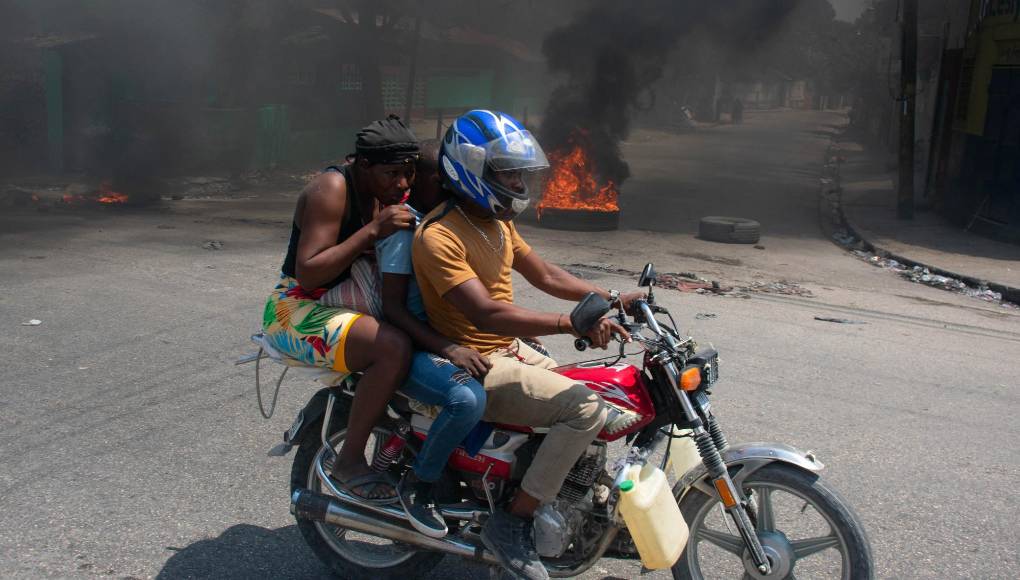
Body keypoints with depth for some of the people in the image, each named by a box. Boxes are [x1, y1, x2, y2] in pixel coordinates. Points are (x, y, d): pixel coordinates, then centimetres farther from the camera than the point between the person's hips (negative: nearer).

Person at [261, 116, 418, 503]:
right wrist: (373, 230, -29)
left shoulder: (383, 193, 9)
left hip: (340, 303, 9)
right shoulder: (332, 188, -17)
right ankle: (349, 460, -17)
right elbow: (308, 273, -25)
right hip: (297, 309, -9)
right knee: (394, 347, -31)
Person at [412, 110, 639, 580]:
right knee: (586, 408, -22)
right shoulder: (439, 236, -21)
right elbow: (486, 314, -31)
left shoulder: (497, 223, 10)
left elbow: (546, 276, 17)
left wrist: (612, 299, 7)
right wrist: (572, 323, -37)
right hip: (474, 369, -10)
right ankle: (512, 522, -13)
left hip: (512, 350, 10)